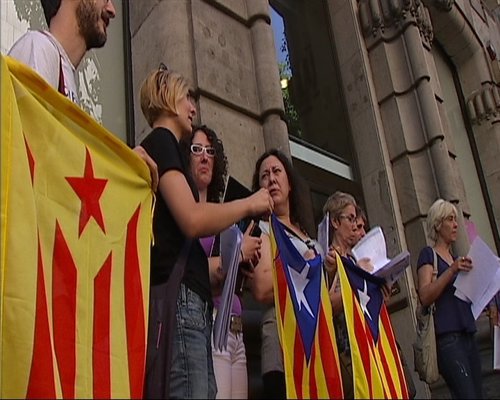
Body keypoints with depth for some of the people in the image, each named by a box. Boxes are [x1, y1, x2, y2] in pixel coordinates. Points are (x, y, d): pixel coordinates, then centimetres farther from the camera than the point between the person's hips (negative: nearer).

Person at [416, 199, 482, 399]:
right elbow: (425, 297, -13)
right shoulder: (428, 254, 1)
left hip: (467, 336, 8)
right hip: (447, 338, -8)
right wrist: (451, 270, -23)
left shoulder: (456, 257, 23)